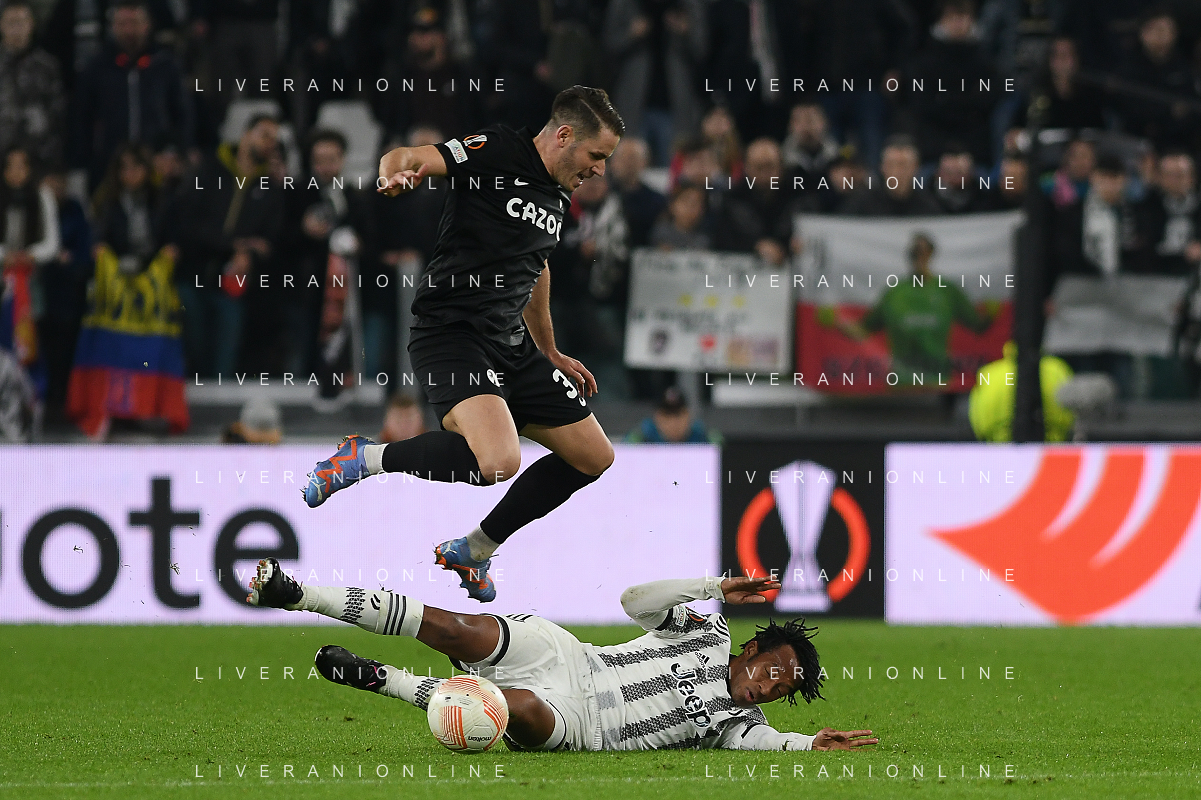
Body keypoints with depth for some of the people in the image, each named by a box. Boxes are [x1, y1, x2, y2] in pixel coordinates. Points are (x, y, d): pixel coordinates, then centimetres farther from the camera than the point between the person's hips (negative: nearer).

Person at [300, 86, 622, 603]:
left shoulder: (558, 197, 16)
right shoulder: (497, 152, -9)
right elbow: (408, 158, -19)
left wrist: (551, 355, 38)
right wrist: (397, 174, -43)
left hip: (512, 346, 9)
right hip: (450, 333, -9)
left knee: (593, 456, 9)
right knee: (498, 461, -31)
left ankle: (474, 551, 22)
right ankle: (366, 458, -8)